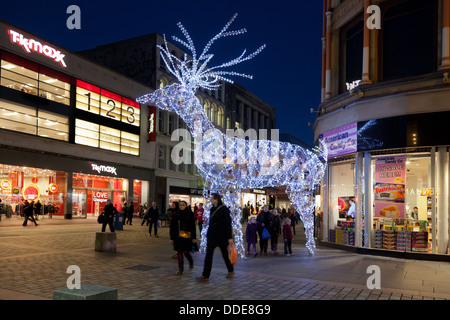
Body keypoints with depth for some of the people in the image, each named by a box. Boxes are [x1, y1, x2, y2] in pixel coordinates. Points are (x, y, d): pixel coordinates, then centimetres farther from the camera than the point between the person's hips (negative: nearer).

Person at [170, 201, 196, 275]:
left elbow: (193, 226, -2)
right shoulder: (176, 215, 7)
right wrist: (172, 238, 8)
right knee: (179, 252, 4)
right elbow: (172, 227, 10)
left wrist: (194, 237, -5)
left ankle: (191, 262, 30)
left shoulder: (190, 214, -2)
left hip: (187, 236, -3)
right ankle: (180, 269, 13)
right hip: (178, 236, 3)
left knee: (186, 252, -2)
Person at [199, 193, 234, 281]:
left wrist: (229, 237, -17)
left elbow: (228, 224, -14)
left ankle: (231, 271, 27)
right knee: (208, 254, 2)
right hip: (212, 236, 7)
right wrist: (208, 234, 17)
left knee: (225, 253, 7)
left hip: (221, 236, -7)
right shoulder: (212, 209, 10)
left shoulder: (224, 209, -12)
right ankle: (206, 275, 9)